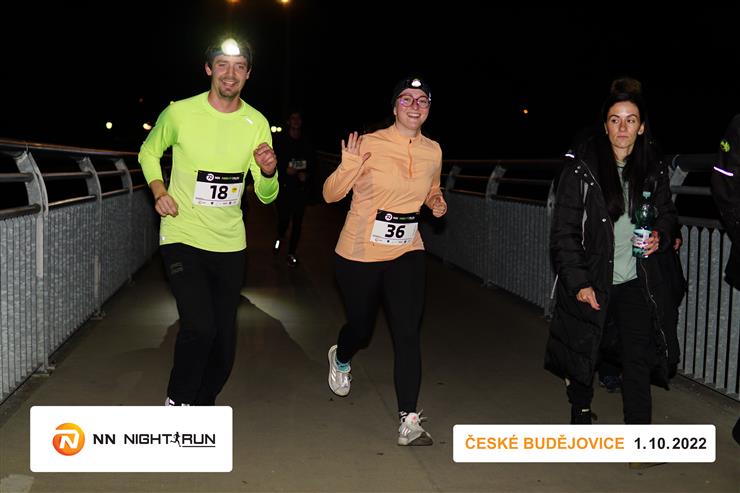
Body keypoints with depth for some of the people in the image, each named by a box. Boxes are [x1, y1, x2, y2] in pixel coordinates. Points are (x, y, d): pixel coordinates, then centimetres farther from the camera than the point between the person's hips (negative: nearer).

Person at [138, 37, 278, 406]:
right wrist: (158, 190, -8)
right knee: (199, 327, -20)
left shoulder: (257, 123, -1)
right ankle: (177, 401, 6)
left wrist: (268, 172, -22)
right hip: (182, 237, -4)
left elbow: (266, 196, 1)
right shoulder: (180, 113, -9)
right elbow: (149, 151, 10)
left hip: (229, 243, 4)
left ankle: (202, 407, 34)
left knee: (223, 341, 11)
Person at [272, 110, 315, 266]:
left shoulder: (307, 142, 6)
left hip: (301, 187, 2)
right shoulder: (280, 140, 0)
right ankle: (279, 238, 30)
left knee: (297, 221, 2)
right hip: (284, 186, -2)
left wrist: (306, 174, -7)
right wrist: (285, 170, -16)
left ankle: (292, 253, 15)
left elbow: (312, 164, 10)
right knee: (283, 218, -5)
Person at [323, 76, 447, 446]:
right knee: (360, 327, 15)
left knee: (408, 333, -10)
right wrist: (348, 166, -28)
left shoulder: (432, 151, 2)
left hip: (407, 253, 3)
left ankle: (409, 420, -3)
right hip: (359, 254, -2)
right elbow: (330, 194, -9)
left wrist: (437, 203, 0)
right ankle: (340, 360, 53)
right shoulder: (369, 144, -12)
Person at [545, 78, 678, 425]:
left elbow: (666, 212, 18)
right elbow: (564, 230, -9)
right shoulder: (582, 168, -10)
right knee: (583, 355, 14)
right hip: (591, 282, -2)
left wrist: (661, 235, -5)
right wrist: (577, 282, -14)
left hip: (636, 282, 2)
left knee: (638, 360, -3)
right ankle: (580, 413, 41)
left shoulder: (652, 168, 2)